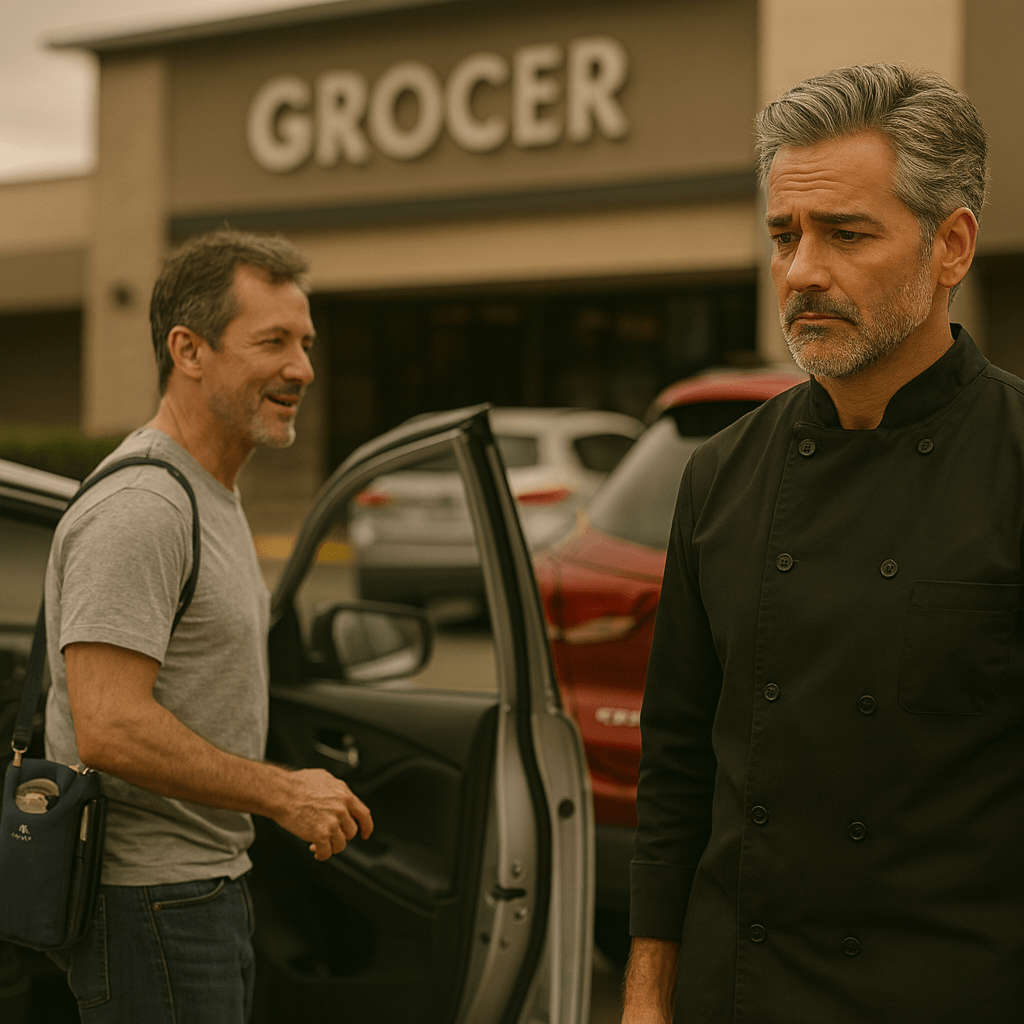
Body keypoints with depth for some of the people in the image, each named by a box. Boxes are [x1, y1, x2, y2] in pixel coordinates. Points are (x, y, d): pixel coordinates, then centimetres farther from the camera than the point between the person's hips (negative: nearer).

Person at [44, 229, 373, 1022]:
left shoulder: (213, 497, 14)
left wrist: (295, 798, 13)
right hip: (150, 903, -10)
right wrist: (283, 793, -19)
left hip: (207, 882, 10)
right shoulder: (138, 510, -20)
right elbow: (109, 730, -27)